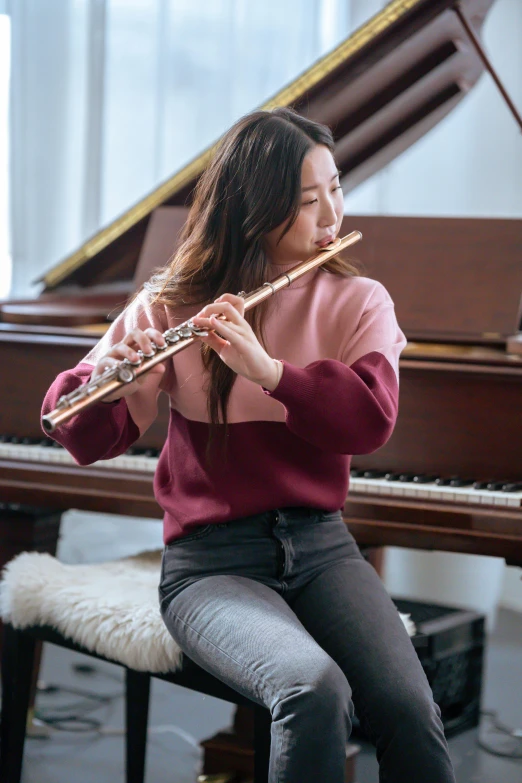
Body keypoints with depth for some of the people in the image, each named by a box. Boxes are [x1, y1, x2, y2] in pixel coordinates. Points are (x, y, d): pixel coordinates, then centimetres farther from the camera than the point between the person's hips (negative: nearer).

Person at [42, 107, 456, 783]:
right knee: (313, 689, -32)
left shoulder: (358, 302, 7)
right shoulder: (175, 302, 2)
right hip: (212, 560, -2)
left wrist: (268, 369, -24)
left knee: (409, 710, -25)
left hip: (320, 543, 2)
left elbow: (372, 418, -10)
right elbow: (92, 442, -1)